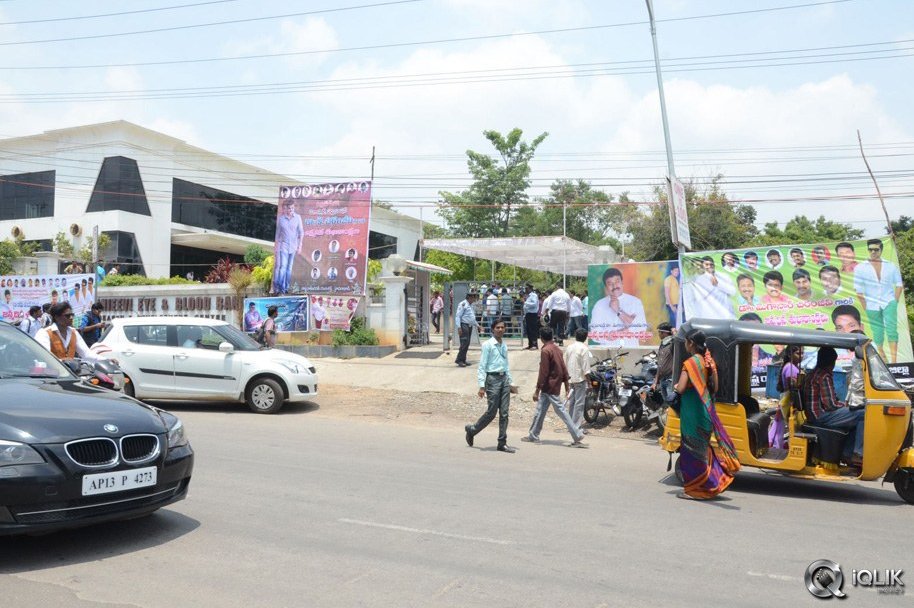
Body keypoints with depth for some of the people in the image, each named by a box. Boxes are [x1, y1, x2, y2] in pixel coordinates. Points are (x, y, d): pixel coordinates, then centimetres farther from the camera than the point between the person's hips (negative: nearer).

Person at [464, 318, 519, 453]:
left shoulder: (504, 345, 14)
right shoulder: (487, 345, -6)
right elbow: (482, 366, -9)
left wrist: (511, 383, 18)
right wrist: (482, 386, -15)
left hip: (504, 379, 6)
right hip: (492, 379, -6)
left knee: (504, 413, 4)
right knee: (491, 412, -3)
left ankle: (502, 443, 10)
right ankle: (472, 430, 19)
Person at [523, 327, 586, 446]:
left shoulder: (545, 351, -16)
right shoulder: (557, 349, 10)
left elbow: (543, 372, -19)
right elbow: (564, 369, 12)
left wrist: (537, 390, -16)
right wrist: (566, 386, 18)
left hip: (549, 387, -9)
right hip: (555, 386, 9)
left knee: (561, 411, -6)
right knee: (540, 410, 14)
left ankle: (577, 436, -5)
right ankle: (533, 435, 21)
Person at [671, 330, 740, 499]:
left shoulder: (690, 363, -17)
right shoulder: (708, 361, 5)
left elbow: (681, 389, -23)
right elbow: (714, 387, 10)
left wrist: (675, 386, -2)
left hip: (692, 412, -8)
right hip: (706, 410, 8)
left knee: (691, 449, 3)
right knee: (703, 448, 19)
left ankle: (694, 489, 11)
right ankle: (714, 482, 25)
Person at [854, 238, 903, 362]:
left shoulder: (891, 266, 6)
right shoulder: (860, 268, 0)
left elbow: (899, 284, 11)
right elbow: (858, 290, -2)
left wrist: (896, 301, 1)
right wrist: (865, 308, -6)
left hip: (889, 303, 0)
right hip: (872, 306, 0)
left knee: (891, 330, -14)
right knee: (878, 336, 6)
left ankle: (894, 361, -15)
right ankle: (884, 362, 18)